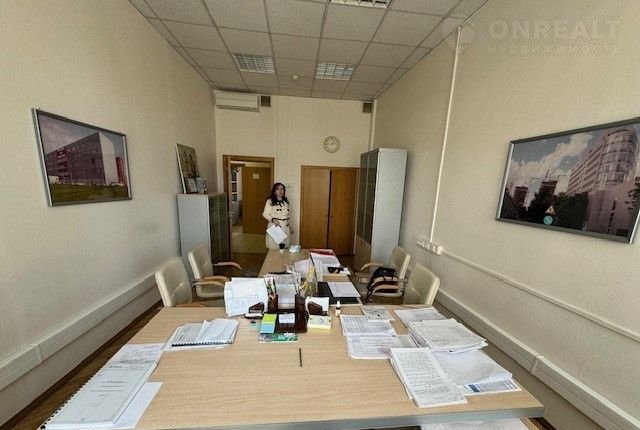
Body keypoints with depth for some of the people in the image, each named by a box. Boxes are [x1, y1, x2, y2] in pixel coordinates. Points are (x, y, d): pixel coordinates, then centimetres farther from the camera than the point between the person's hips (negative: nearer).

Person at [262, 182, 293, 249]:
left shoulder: (286, 202, 12)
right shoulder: (270, 201, -5)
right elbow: (265, 214, -6)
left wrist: (290, 227, 18)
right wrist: (273, 219, -22)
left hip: (285, 229, 5)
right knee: (274, 249, -3)